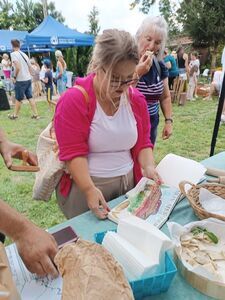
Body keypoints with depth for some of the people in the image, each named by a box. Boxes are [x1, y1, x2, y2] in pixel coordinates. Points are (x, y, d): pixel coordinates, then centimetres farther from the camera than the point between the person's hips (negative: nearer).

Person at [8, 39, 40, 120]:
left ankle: (15, 115, 19)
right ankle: (35, 114, 8)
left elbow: (18, 67, -22)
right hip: (28, 79, 6)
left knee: (18, 99, 5)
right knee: (30, 97, 9)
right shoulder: (24, 54, 11)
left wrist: (15, 77, -10)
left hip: (21, 80, -6)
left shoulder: (13, 54, -11)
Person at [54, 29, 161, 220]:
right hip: (84, 185, -4)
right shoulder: (74, 100, -14)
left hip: (128, 183, 5)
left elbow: (142, 143, 6)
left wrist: (149, 167, -12)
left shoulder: (136, 100, 1)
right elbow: (73, 153, -17)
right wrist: (89, 189, -26)